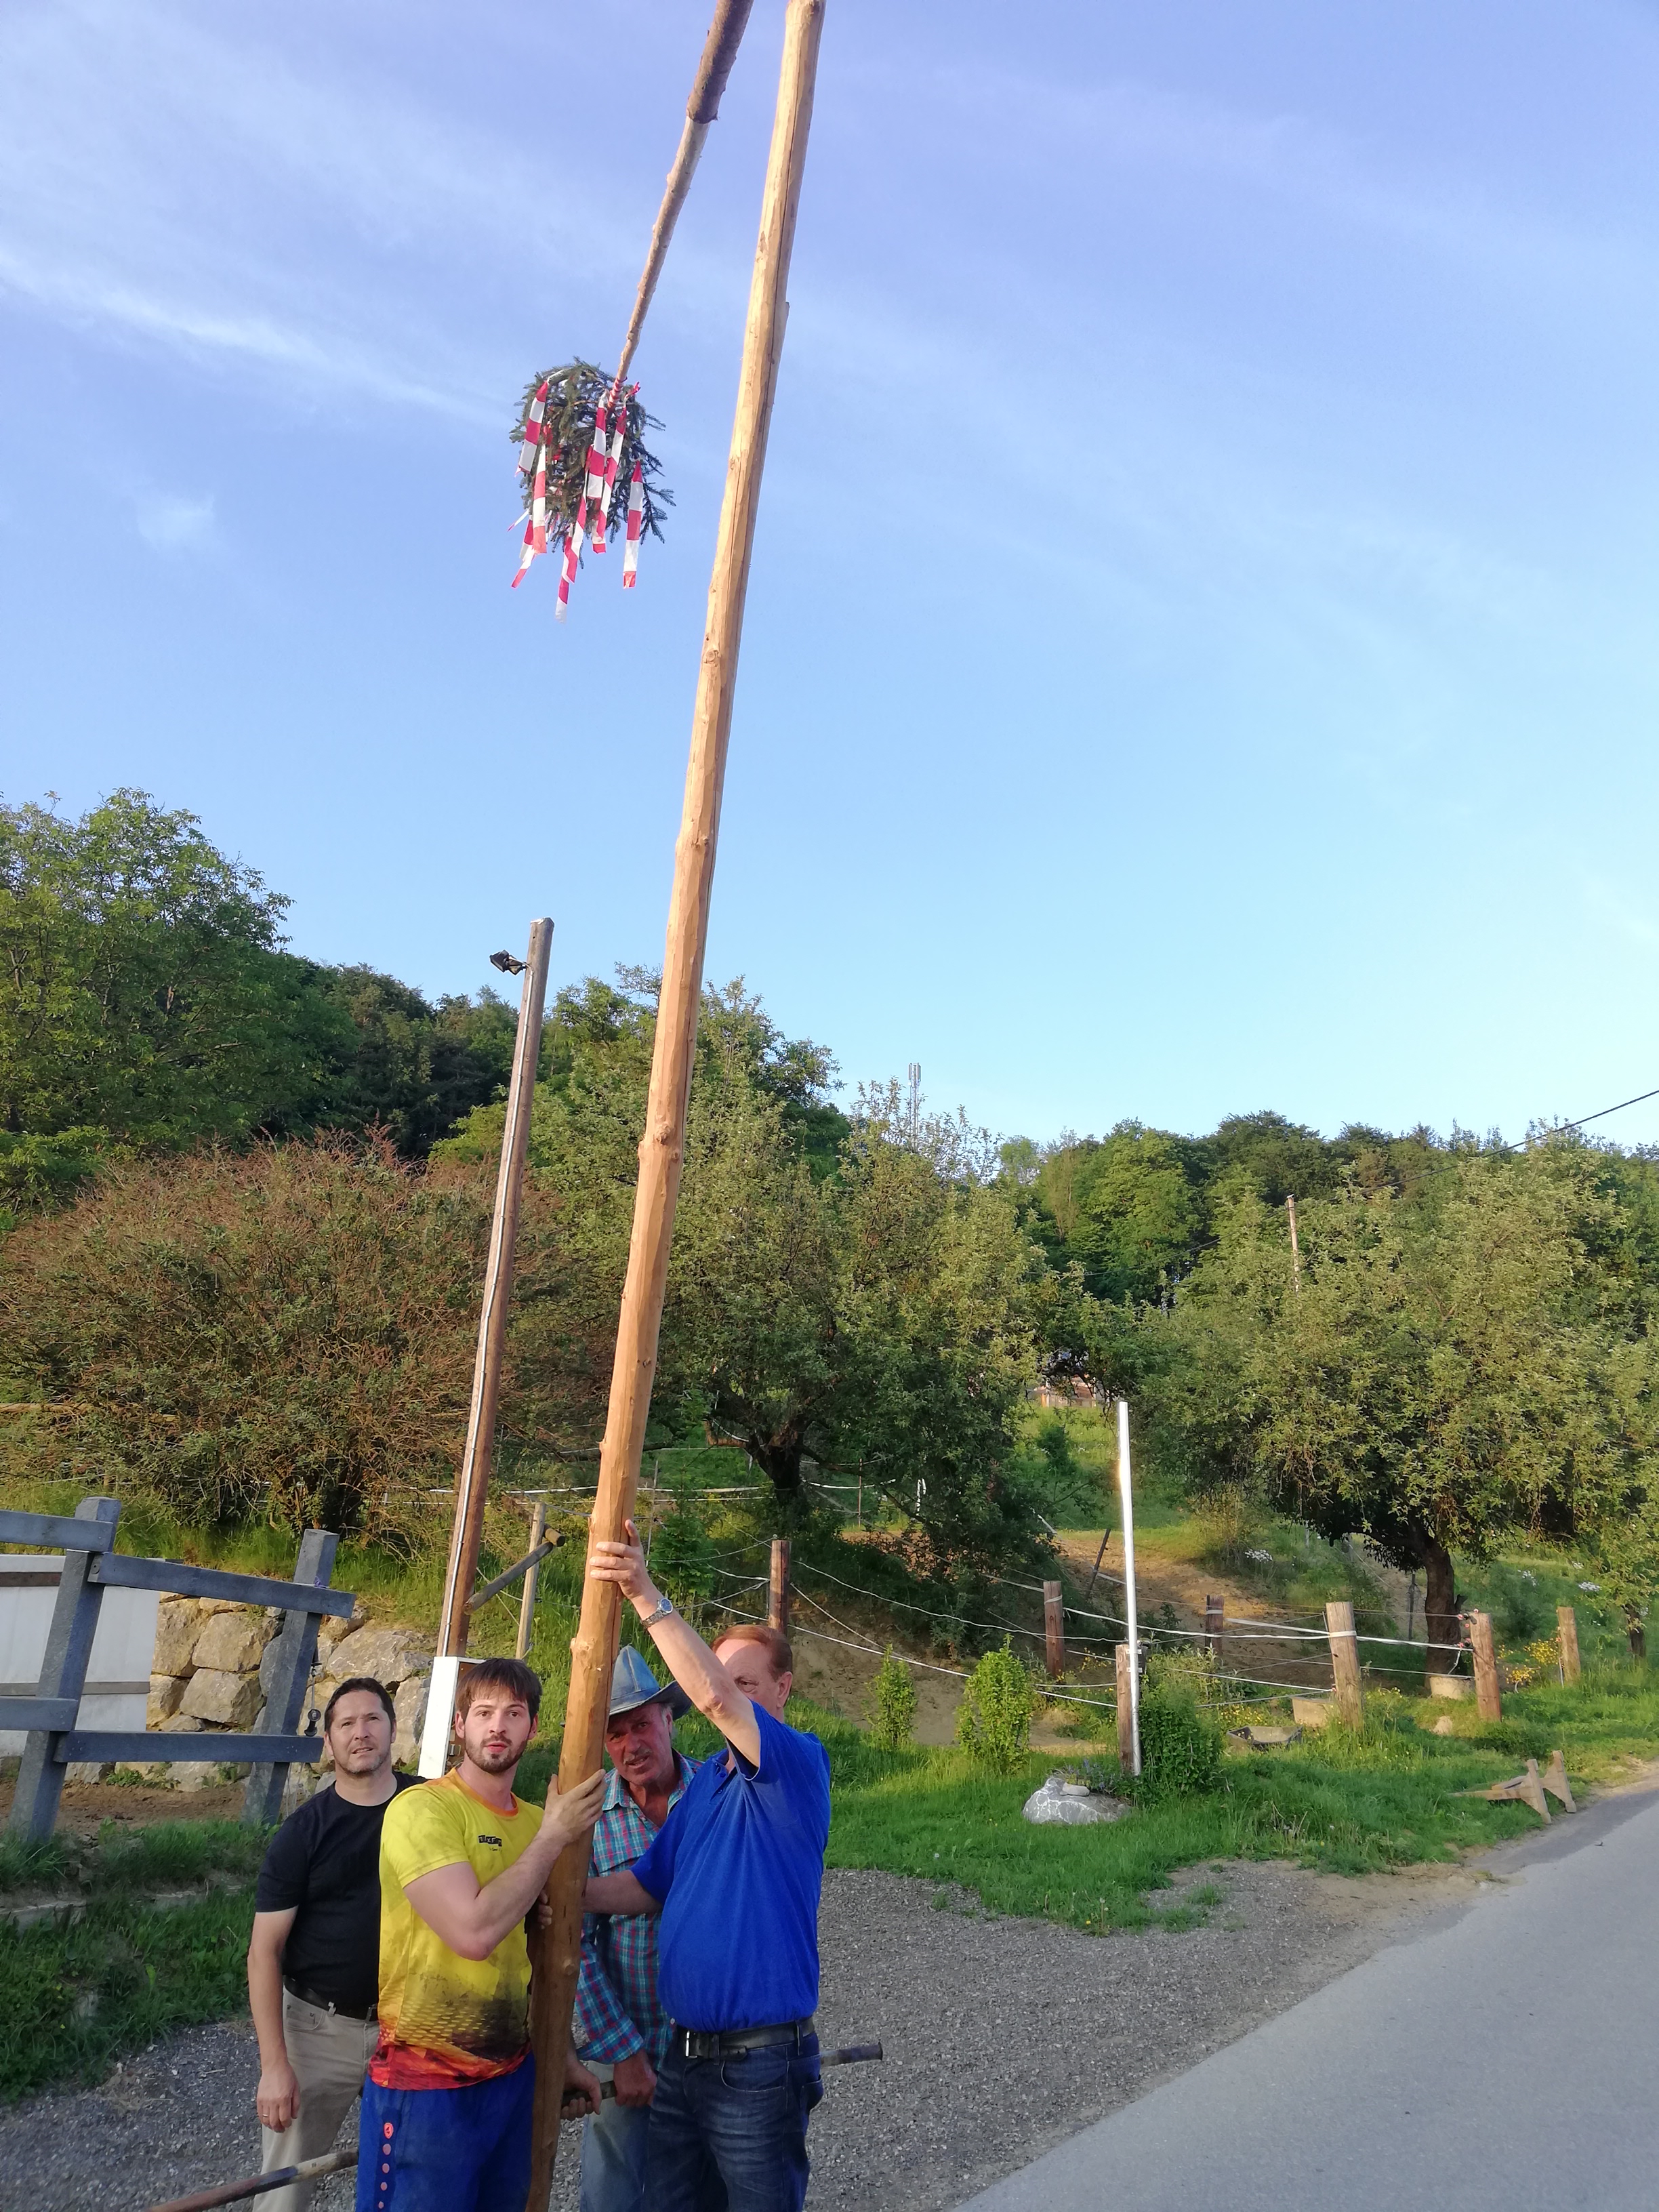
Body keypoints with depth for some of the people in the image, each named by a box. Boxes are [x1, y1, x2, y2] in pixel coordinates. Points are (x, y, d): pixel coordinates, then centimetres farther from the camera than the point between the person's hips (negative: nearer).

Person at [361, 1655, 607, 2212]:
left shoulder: (535, 1823, 5)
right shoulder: (421, 1809, -18)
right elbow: (475, 1932, -29)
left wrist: (564, 2056, 17)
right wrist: (555, 1836, -20)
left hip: (513, 2075, 7)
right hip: (426, 2082, -6)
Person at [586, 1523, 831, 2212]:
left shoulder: (798, 1765, -14)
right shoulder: (706, 1781, 11)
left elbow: (716, 1698, -32)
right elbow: (650, 1883, 16)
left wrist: (647, 1596, -36)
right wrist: (574, 1894, -3)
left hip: (759, 2062, -7)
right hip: (683, 2052, 8)